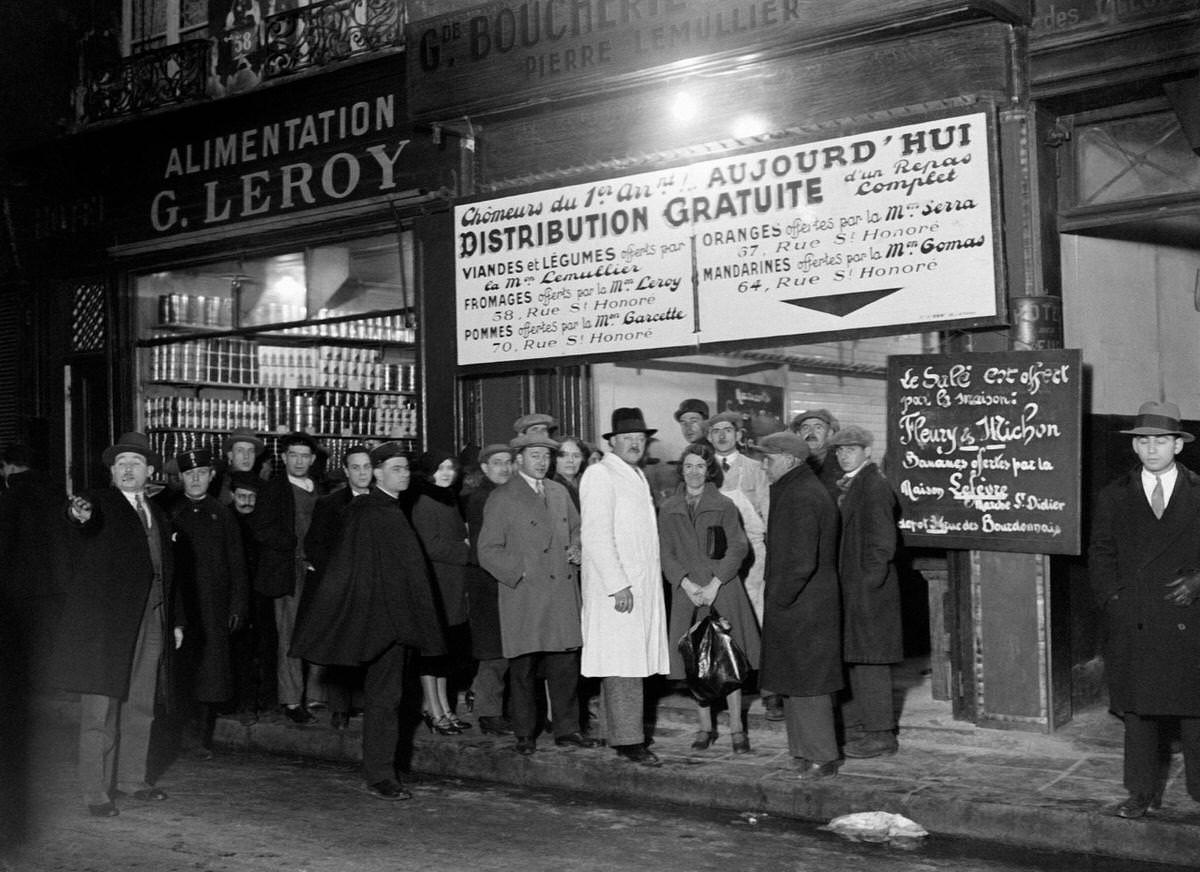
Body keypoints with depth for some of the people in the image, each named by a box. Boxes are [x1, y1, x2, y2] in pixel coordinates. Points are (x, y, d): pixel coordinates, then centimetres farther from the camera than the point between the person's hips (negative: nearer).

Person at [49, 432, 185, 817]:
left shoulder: (158, 516, 18)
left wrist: (176, 620, 19)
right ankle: (96, 792, 4)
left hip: (150, 623, 6)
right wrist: (78, 514, -50)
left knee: (140, 707, 12)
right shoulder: (99, 505, -2)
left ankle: (133, 778, 25)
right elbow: (83, 523, -26)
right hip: (104, 622, -6)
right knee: (101, 710, -4)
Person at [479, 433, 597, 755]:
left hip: (562, 593, 5)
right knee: (524, 667, 1)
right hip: (524, 593, -5)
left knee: (566, 662, 6)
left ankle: (566, 729, 16)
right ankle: (525, 734, 13)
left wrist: (576, 550, 6)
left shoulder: (560, 492, 15)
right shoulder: (502, 498, -2)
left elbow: (576, 529, 27)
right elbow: (488, 551, -5)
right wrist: (521, 571, -13)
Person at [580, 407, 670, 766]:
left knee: (636, 663, 9)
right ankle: (628, 741, -6)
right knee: (622, 667, -8)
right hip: (617, 587, -8)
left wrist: (646, 585, 15)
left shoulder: (637, 476, 19)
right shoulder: (600, 475, -8)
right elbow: (595, 535, -15)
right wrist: (618, 586, -19)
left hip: (643, 587, 8)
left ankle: (624, 732, 16)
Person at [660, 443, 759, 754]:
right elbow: (665, 553, 5)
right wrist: (686, 583, -10)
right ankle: (705, 727, 13)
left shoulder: (724, 506, 3)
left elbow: (739, 547, -3)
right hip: (687, 592, 2)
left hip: (722, 590, -2)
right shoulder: (668, 510, 9)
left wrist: (714, 584, -11)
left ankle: (736, 728, 3)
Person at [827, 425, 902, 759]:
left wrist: (869, 581, -17)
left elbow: (881, 540, -16)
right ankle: (854, 726, 24)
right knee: (848, 656, 14)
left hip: (868, 587, -9)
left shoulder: (874, 485, -14)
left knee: (868, 660, -3)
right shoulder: (845, 484, 14)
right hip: (847, 587, 9)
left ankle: (879, 734, 5)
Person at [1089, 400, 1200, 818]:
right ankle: (1143, 792, 15)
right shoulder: (1113, 497, 10)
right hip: (1133, 625, 1)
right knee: (1138, 709, 6)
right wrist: (1114, 599, -4)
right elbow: (1100, 556, 8)